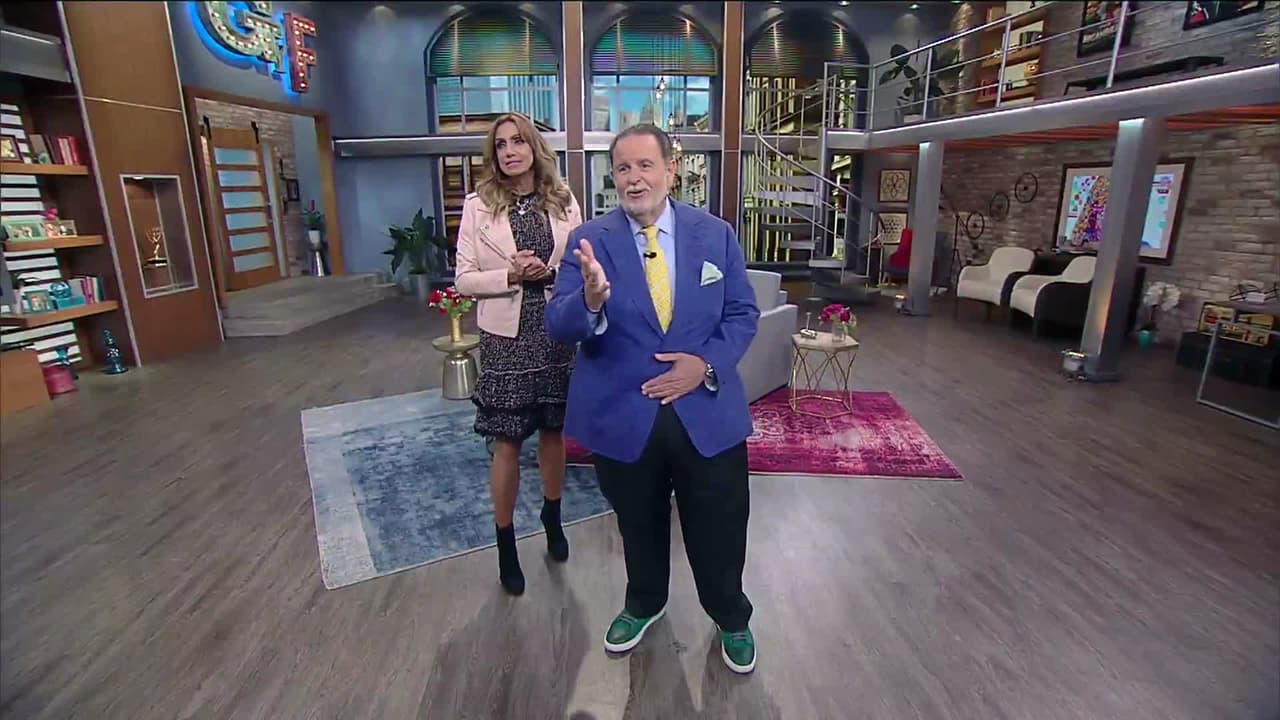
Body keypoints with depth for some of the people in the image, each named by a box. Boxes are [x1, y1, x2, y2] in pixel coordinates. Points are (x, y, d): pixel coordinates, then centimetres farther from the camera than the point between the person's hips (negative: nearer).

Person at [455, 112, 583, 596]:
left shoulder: (563, 202, 2)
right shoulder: (478, 205, -2)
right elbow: (464, 279, -3)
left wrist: (552, 272, -15)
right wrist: (510, 276, -18)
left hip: (556, 333, 2)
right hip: (506, 336, -2)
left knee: (553, 432, 16)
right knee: (507, 444, 5)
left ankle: (552, 518, 41)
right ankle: (506, 545, 25)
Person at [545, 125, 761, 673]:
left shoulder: (716, 234, -1)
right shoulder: (589, 240, -6)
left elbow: (743, 315, 2)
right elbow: (558, 326, -14)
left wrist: (706, 364, -15)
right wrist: (591, 298, -37)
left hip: (708, 412, 1)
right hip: (623, 416, 0)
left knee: (718, 532, 16)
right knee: (639, 527, 22)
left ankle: (731, 618, 46)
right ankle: (644, 604, 52)